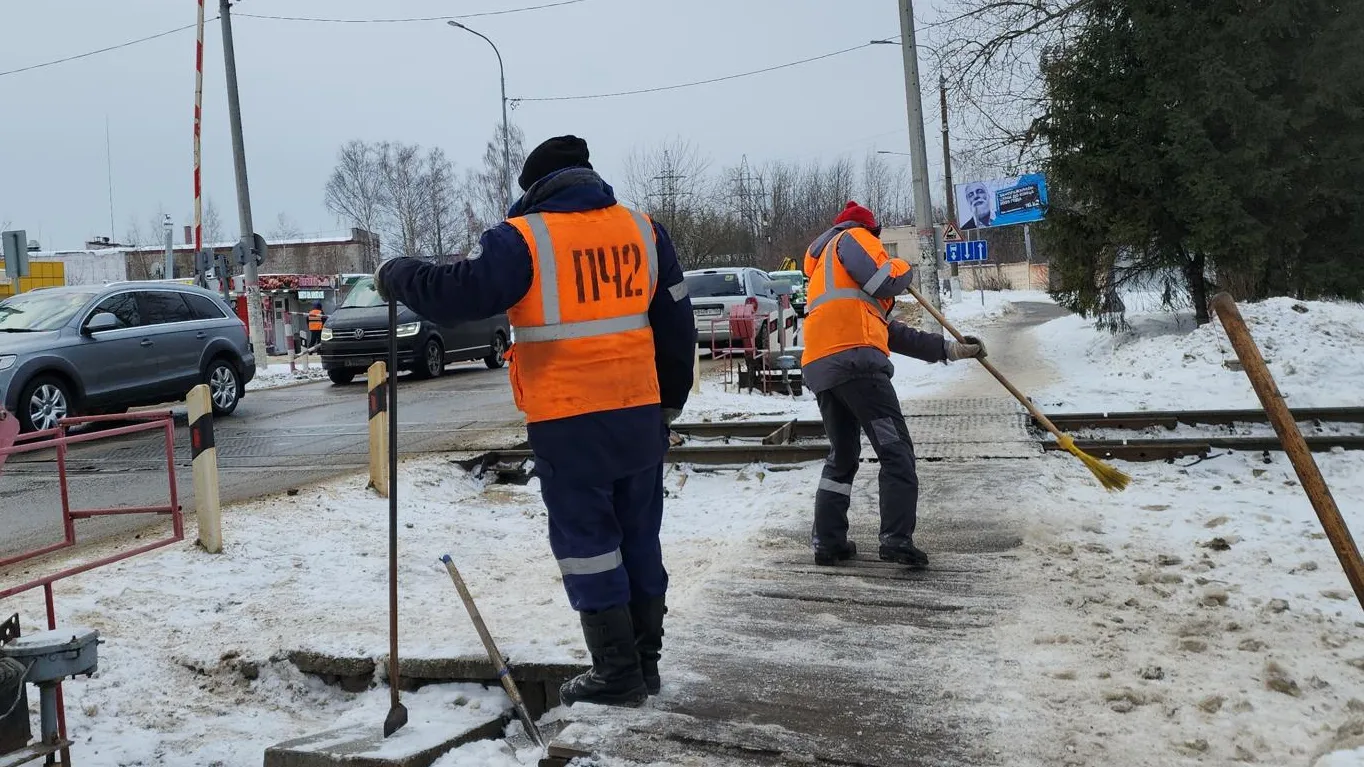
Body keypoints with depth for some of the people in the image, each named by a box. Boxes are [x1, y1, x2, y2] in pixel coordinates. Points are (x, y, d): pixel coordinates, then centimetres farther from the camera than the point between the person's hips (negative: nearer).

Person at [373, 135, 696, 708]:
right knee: (640, 539, 14)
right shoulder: (643, 230, 7)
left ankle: (617, 673, 9)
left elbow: (452, 296, -11)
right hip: (640, 415, 5)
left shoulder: (523, 238, -8)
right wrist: (668, 403, 23)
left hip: (568, 425, -5)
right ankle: (645, 661, 24)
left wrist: (395, 275, 9)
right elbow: (677, 327, 12)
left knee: (587, 543, 4)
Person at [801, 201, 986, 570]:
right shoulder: (853, 237, 11)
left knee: (842, 455, 19)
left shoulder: (824, 268, 36)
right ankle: (896, 539, -13)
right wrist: (901, 268, 16)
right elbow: (886, 280, -10)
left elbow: (892, 332, 31)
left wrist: (950, 349, 29)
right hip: (856, 360, -8)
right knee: (896, 449, -5)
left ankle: (827, 540, 15)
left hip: (820, 369, 9)